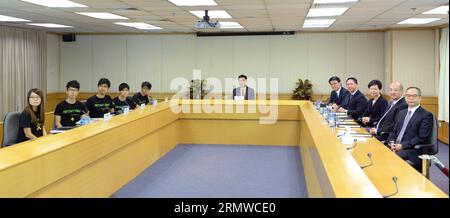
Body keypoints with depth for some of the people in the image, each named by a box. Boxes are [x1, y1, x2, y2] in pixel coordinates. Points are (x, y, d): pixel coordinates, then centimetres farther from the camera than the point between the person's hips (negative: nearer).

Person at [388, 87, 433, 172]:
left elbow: (422, 138, -12)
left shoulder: (426, 115, -3)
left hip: (412, 151, -6)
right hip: (396, 147, 6)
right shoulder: (401, 113, 20)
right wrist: (392, 143, -3)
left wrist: (402, 146, -17)